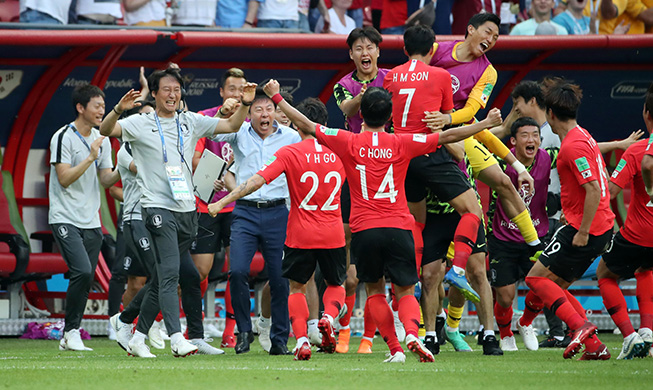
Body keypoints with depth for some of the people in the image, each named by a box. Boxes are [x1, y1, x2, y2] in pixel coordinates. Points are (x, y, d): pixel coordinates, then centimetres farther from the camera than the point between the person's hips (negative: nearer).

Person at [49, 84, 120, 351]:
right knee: (82, 271, -21)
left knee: (86, 280, 2)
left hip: (91, 221, 6)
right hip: (65, 218, -6)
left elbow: (105, 180, 12)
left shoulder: (102, 141, 12)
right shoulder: (63, 137, -9)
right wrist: (90, 158, -21)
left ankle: (69, 338, 12)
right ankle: (71, 331, -8)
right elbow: (64, 178, -15)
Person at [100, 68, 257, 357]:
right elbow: (106, 130, -12)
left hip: (187, 209, 6)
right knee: (169, 272, -18)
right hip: (158, 207, -6)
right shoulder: (141, 124, 0)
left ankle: (138, 335, 18)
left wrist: (244, 105, -2)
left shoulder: (190, 122, 13)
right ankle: (176, 338, -26)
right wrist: (119, 109, -31)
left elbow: (231, 125, 15)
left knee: (165, 277, 9)